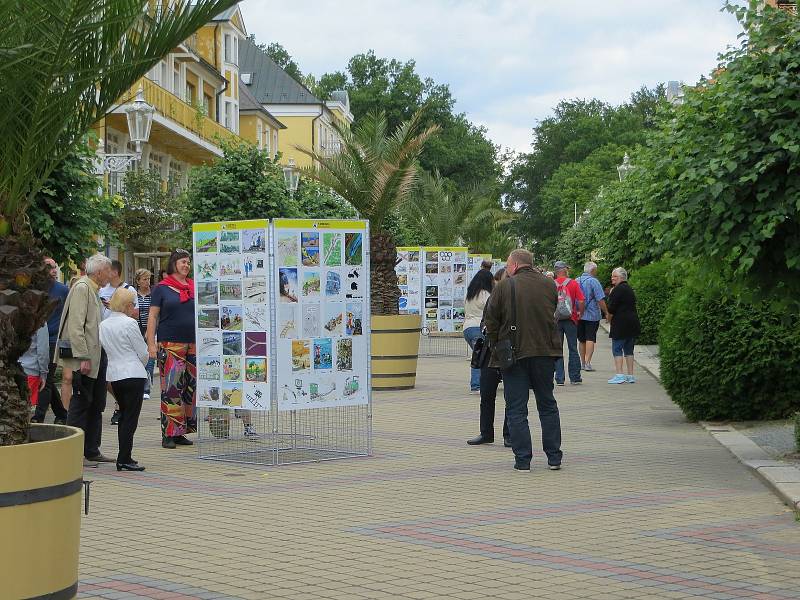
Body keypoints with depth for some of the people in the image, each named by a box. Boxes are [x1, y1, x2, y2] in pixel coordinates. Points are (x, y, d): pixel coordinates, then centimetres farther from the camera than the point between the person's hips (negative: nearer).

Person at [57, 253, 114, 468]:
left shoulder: (94, 291, 18)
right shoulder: (81, 288, -12)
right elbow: (76, 325, -19)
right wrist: (83, 357, -23)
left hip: (97, 356, 10)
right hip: (85, 358, -10)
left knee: (96, 405, 13)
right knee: (81, 403, -5)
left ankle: (92, 450, 19)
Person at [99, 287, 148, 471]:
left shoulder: (103, 325, 7)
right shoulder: (129, 323, -13)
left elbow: (107, 350, 14)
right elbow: (143, 353, -7)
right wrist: (141, 363, 15)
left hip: (113, 375, 7)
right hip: (133, 374, -7)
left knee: (124, 416, 16)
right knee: (130, 417, -3)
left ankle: (124, 457, 19)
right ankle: (124, 459, -6)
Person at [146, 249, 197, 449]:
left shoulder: (194, 288, 14)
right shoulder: (162, 288, 2)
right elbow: (152, 317, 0)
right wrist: (151, 343, -8)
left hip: (193, 344, 5)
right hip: (170, 344, -5)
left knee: (191, 387, 4)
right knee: (171, 388, -10)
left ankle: (181, 432, 11)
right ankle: (169, 434, -7)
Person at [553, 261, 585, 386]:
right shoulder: (573, 283, -4)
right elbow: (581, 302, -8)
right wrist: (580, 314, 7)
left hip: (555, 319, 1)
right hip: (570, 319, -1)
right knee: (573, 349, 7)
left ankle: (559, 378, 4)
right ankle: (575, 378, 9)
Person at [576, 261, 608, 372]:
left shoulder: (576, 281, 9)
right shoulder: (593, 281, -9)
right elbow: (600, 300, -13)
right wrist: (606, 312, -5)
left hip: (578, 316, 5)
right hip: (592, 315, -5)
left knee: (581, 340, 13)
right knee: (590, 339, -6)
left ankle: (583, 363, 18)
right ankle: (587, 362, -15)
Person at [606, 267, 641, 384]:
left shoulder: (618, 290, -12)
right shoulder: (629, 289, 16)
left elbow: (611, 308, -14)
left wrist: (609, 318, 3)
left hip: (621, 324, -8)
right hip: (633, 323, 9)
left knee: (617, 349, -5)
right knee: (629, 350, 12)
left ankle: (619, 375, -12)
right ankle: (630, 376, 11)